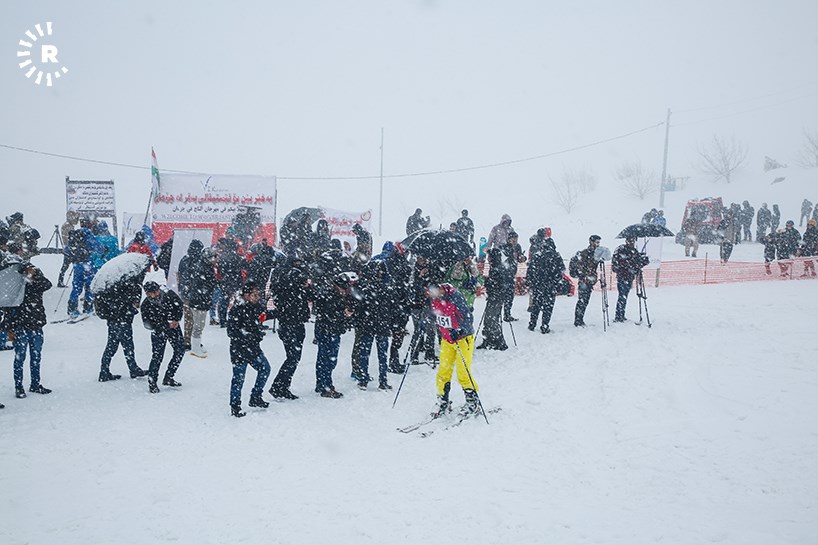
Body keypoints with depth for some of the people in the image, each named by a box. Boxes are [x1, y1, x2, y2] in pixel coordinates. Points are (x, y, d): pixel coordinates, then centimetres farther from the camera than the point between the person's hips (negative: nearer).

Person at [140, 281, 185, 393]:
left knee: (180, 350, 5)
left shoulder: (169, 295, -15)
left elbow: (180, 306, 1)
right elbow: (148, 324, -19)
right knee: (157, 356, -11)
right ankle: (152, 383, 5)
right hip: (158, 331, -4)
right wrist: (167, 325, -25)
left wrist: (176, 320, -11)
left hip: (173, 326, 4)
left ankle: (168, 378, 18)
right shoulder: (146, 305, -20)